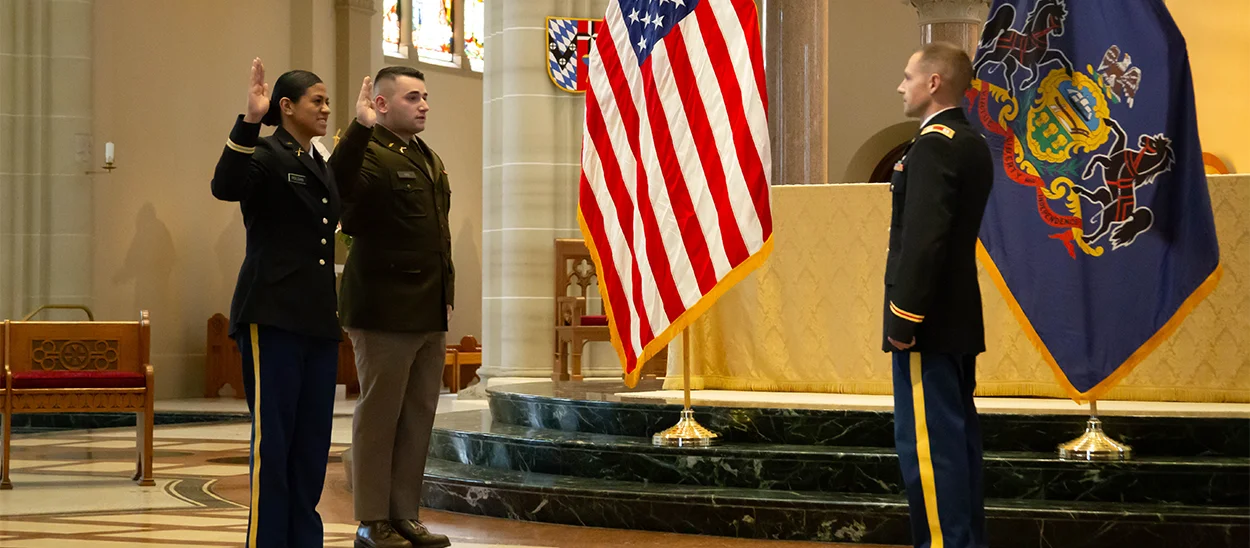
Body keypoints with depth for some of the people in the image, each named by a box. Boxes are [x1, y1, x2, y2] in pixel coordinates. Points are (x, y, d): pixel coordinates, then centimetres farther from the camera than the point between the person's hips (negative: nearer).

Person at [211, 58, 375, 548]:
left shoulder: (319, 164, 18)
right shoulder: (264, 154, -6)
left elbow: (343, 192, 37)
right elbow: (225, 187, -25)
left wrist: (362, 128, 32)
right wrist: (249, 122, -36)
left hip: (317, 320, 8)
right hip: (273, 318, -8)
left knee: (313, 442, 9)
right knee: (273, 439, -7)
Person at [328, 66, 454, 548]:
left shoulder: (429, 161, 17)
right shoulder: (371, 156, -11)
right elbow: (338, 189, -33)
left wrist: (446, 296, 18)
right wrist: (359, 130, -43)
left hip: (429, 315, 8)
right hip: (385, 311, -8)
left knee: (419, 418, 12)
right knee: (379, 417, 0)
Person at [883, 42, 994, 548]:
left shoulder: (934, 145, -16)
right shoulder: (973, 145, 14)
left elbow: (923, 240, -23)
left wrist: (904, 320, -21)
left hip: (929, 321, -10)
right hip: (958, 318, 10)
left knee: (926, 442, -8)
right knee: (956, 437, 12)